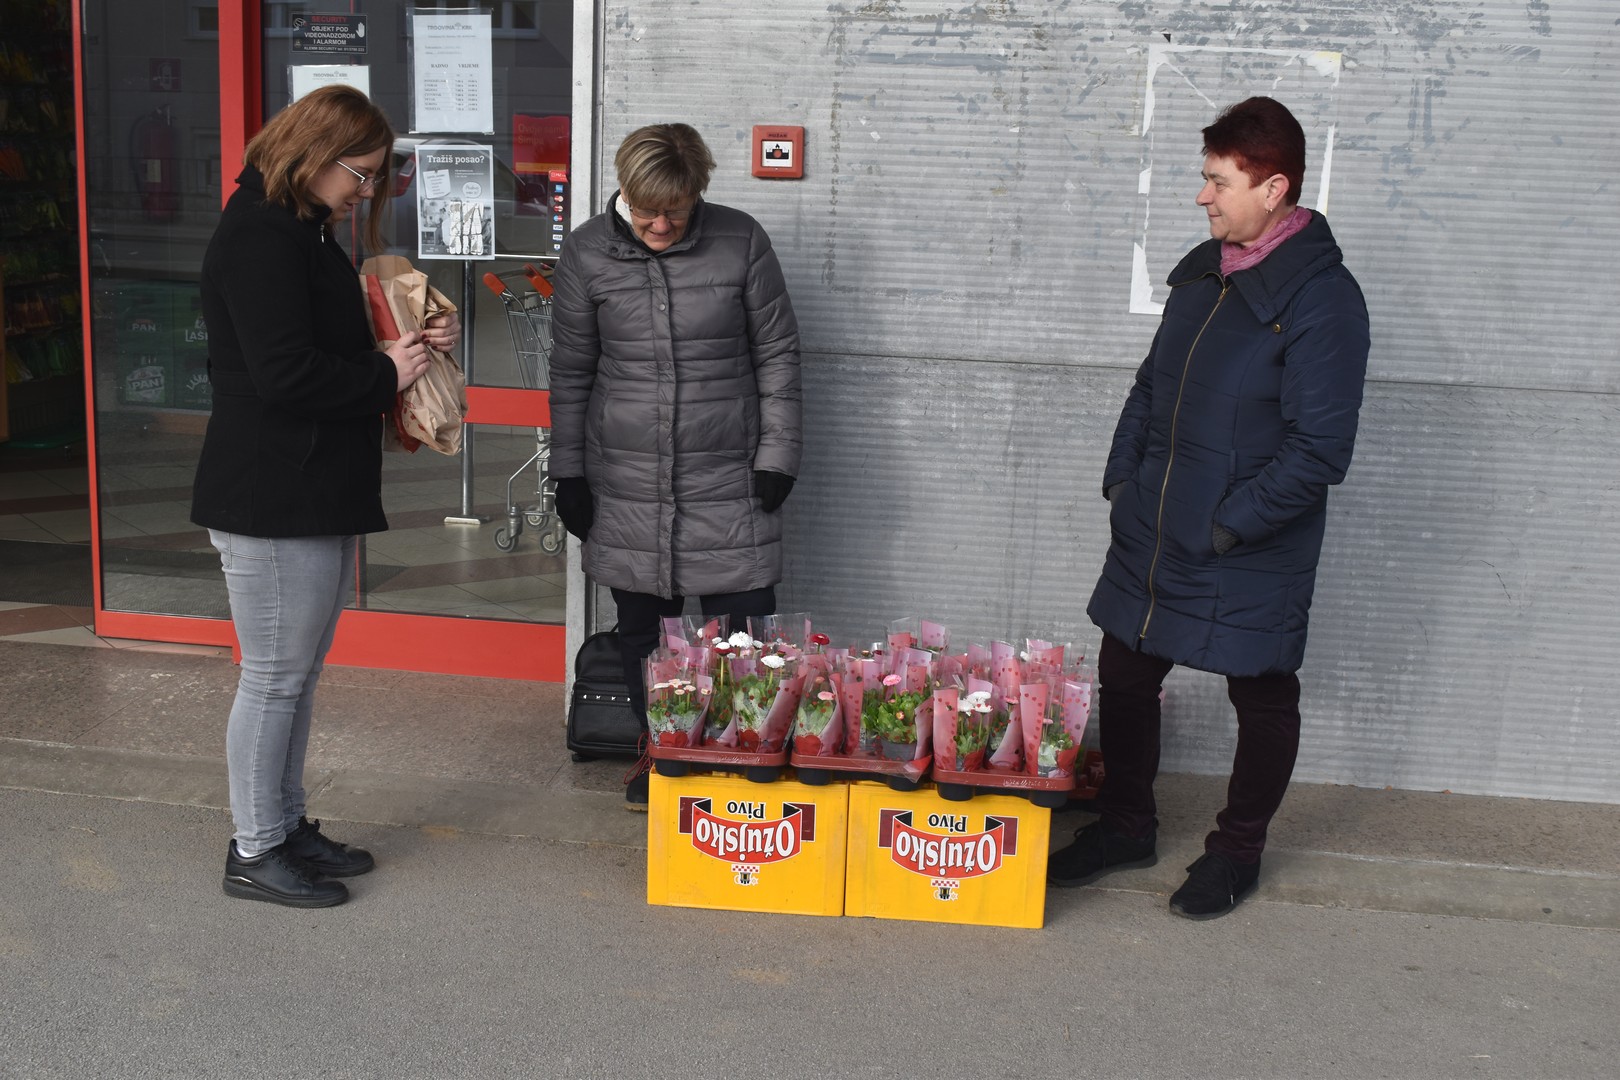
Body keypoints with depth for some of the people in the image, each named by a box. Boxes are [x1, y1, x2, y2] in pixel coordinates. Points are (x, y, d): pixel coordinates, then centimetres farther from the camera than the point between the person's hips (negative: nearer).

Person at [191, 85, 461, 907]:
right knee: (273, 678, 0)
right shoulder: (260, 237, -16)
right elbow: (284, 373, -25)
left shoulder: (304, 234, 17)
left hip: (316, 497, 10)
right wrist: (385, 374, -13)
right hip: (272, 503, -10)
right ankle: (254, 852, 13)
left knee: (298, 675, 17)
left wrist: (419, 340, 7)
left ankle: (286, 825, 29)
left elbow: (331, 344, 24)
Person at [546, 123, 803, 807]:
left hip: (729, 479, -1)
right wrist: (569, 474, 6)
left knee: (745, 631, -2)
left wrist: (777, 457, -1)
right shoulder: (587, 253, 0)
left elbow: (777, 355, 3)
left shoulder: (741, 243, -4)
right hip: (626, 481, 2)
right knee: (641, 628, 10)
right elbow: (570, 371, 7)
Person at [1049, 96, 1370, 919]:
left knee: (1262, 697, 11)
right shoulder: (1202, 271, 6)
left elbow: (1319, 449, -20)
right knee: (1124, 674, 15)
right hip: (1151, 535, 7)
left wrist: (1230, 525, -18)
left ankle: (1237, 851, 31)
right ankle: (1126, 826, 35)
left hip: (1252, 553, -7)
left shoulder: (1322, 298, -17)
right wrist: (1121, 478, 7)